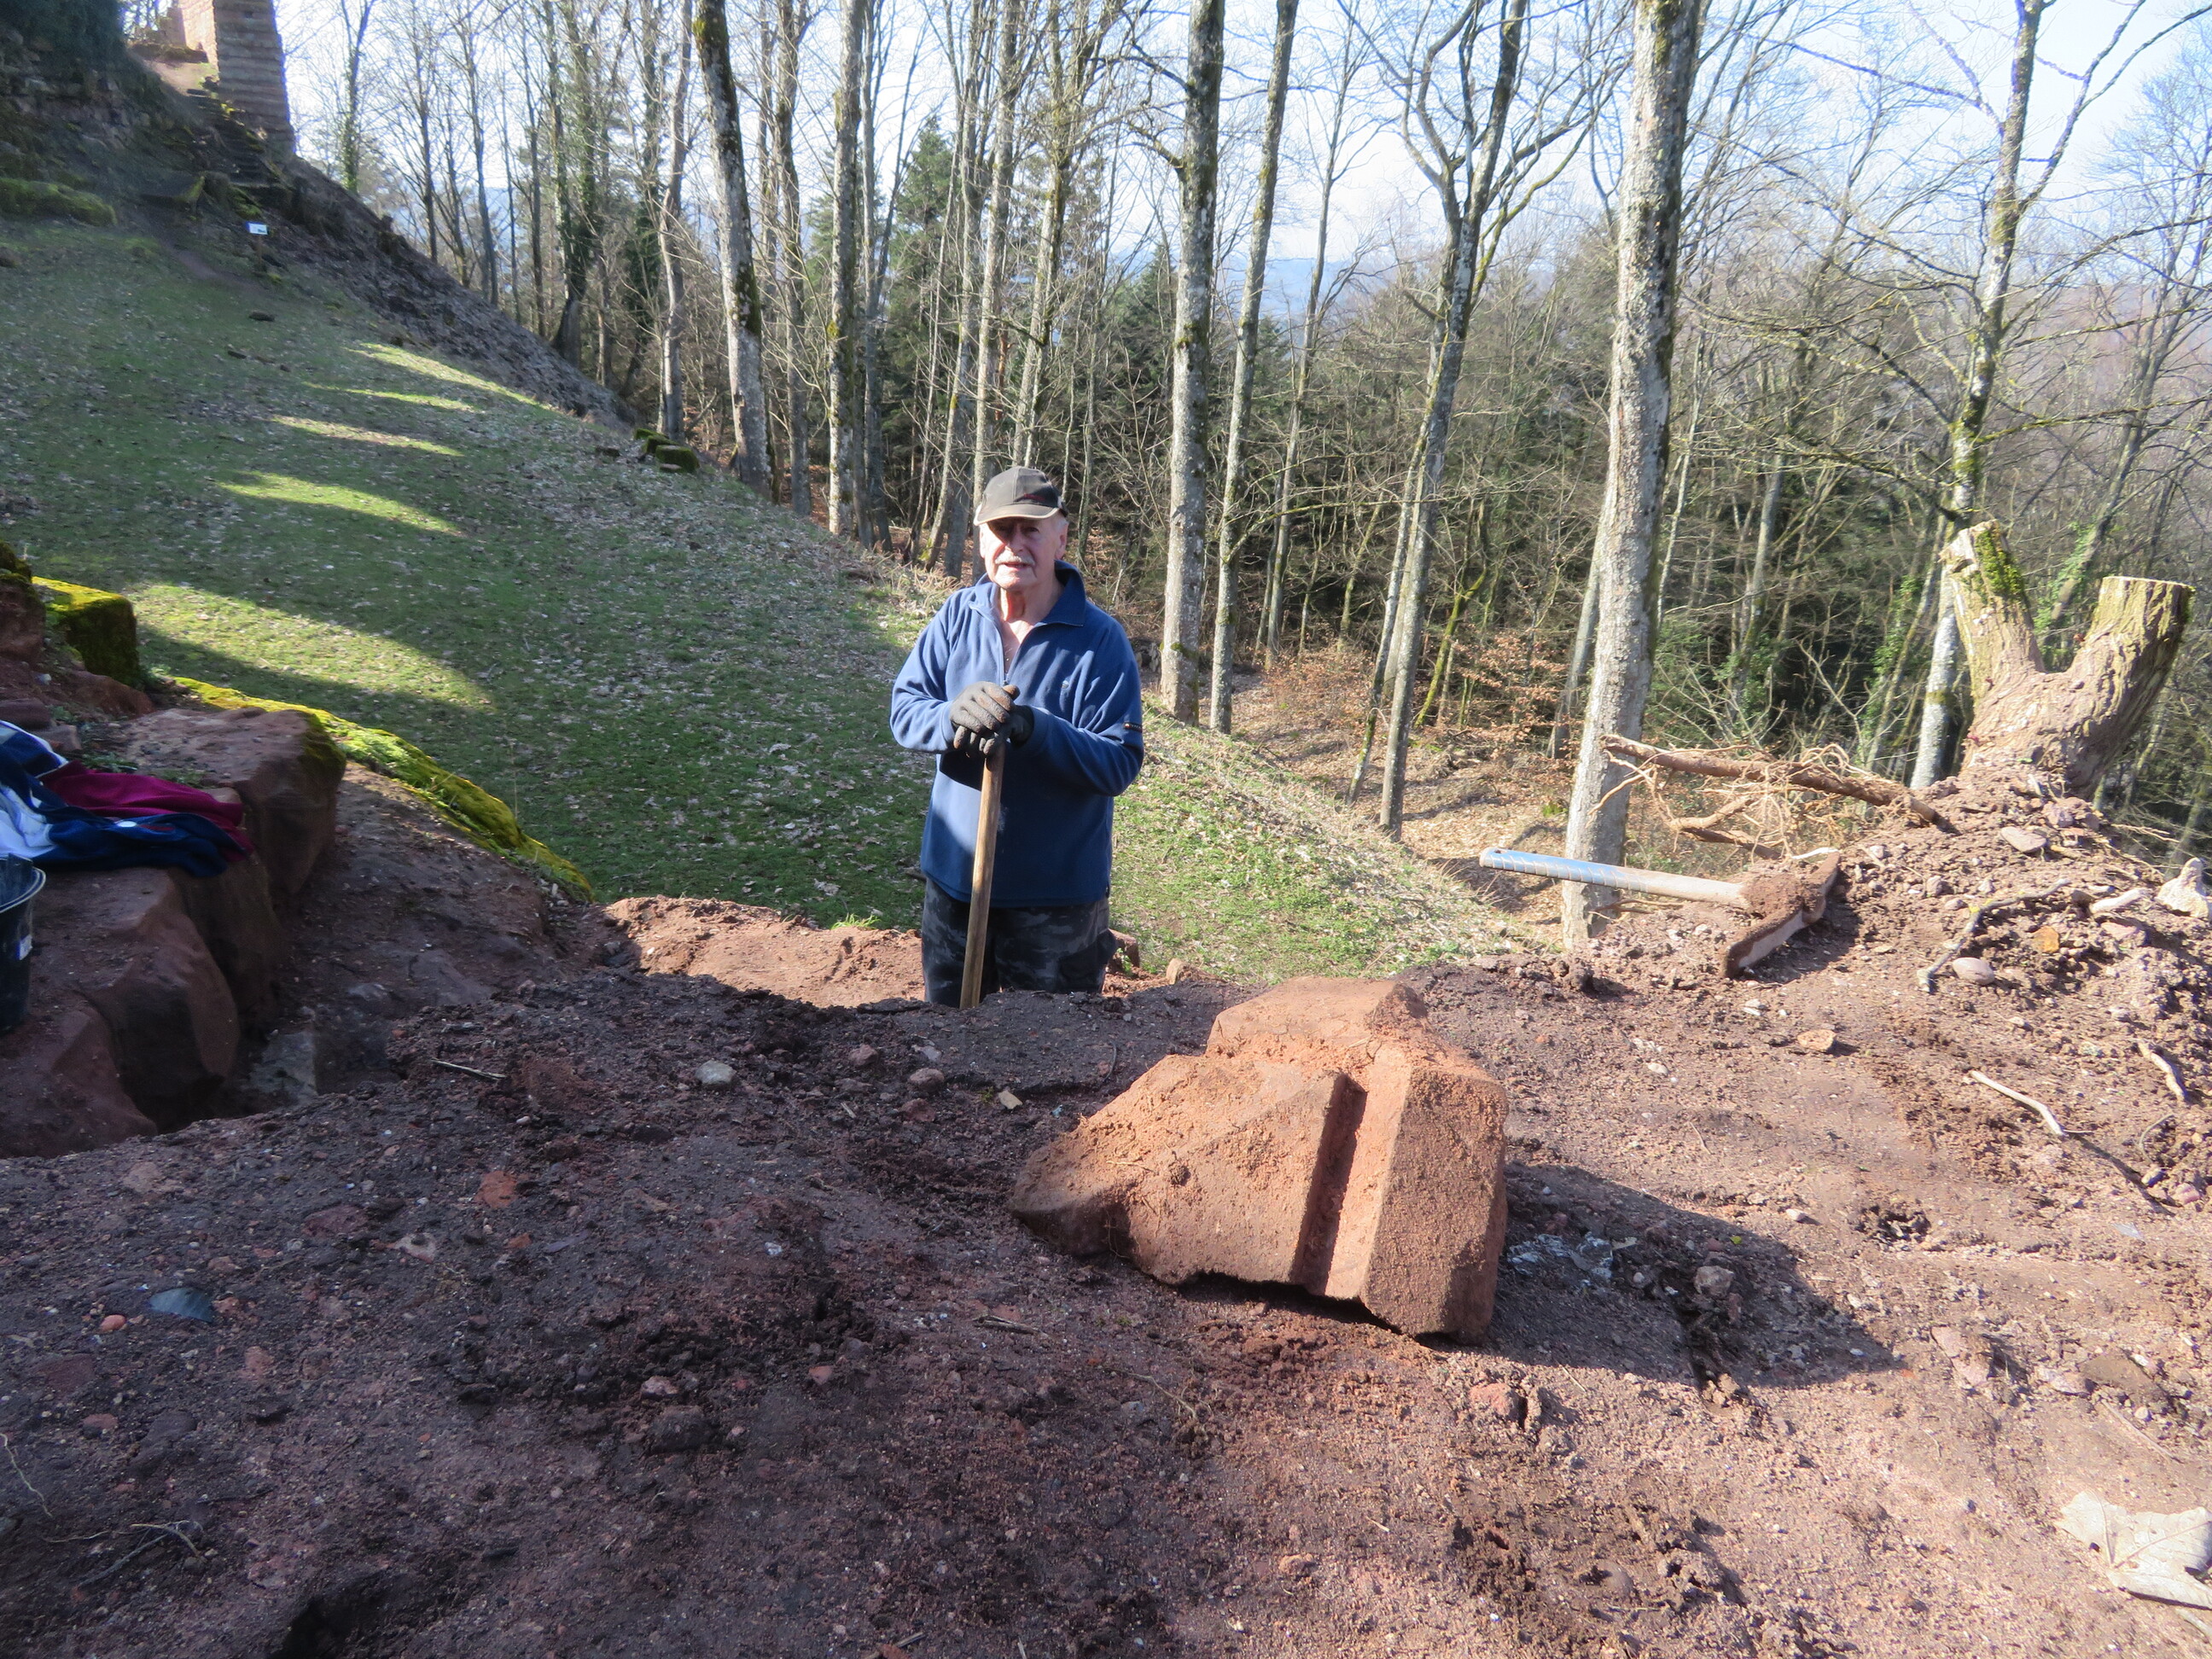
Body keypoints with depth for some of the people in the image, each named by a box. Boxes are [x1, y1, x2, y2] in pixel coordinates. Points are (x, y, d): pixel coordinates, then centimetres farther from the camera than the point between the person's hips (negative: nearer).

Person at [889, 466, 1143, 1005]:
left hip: (1056, 900, -4)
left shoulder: (1100, 639, -12)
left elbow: (1120, 763, -17)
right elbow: (904, 710, -3)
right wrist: (954, 716, -25)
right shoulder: (958, 616, 0)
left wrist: (1035, 729, -32)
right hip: (953, 880, 4)